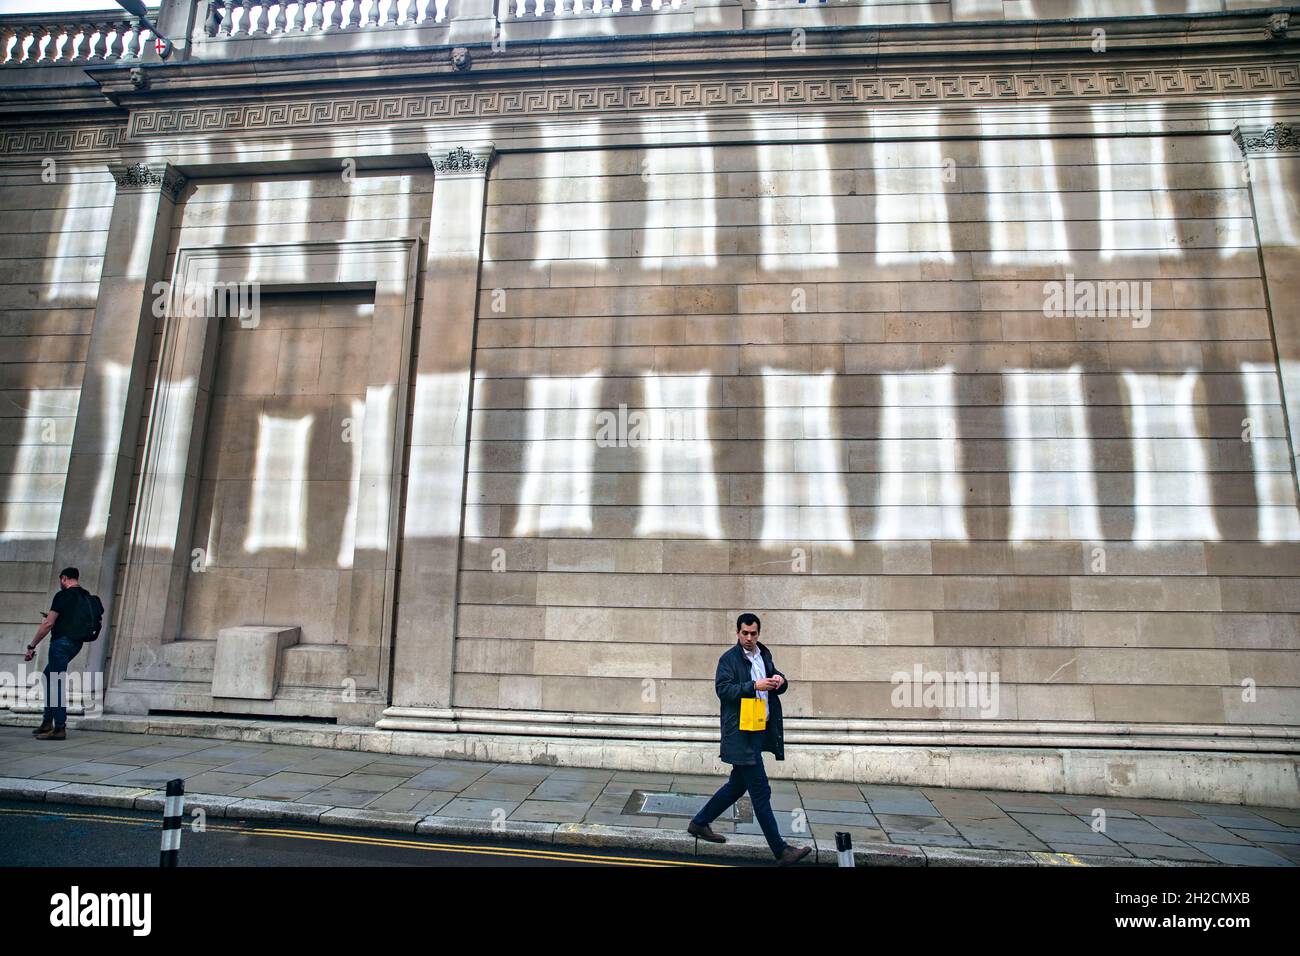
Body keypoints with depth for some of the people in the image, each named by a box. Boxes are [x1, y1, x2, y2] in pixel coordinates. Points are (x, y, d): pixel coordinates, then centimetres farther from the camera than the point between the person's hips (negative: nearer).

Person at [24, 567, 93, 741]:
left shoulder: (63, 596, -10)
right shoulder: (86, 597, 13)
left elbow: (48, 624, -13)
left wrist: (32, 646, -8)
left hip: (62, 642, -8)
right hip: (75, 643, 9)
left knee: (56, 684, -5)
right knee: (48, 676, 22)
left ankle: (60, 729, -4)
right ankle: (47, 723, 25)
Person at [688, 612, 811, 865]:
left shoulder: (764, 655, 14)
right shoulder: (729, 659, -8)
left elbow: (777, 688, 18)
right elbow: (722, 689, -18)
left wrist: (780, 681, -5)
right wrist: (754, 686, -25)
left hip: (761, 730, 8)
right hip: (742, 733, -8)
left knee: (738, 784, 17)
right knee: (760, 790, -3)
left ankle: (699, 823, 31)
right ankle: (780, 850, 4)